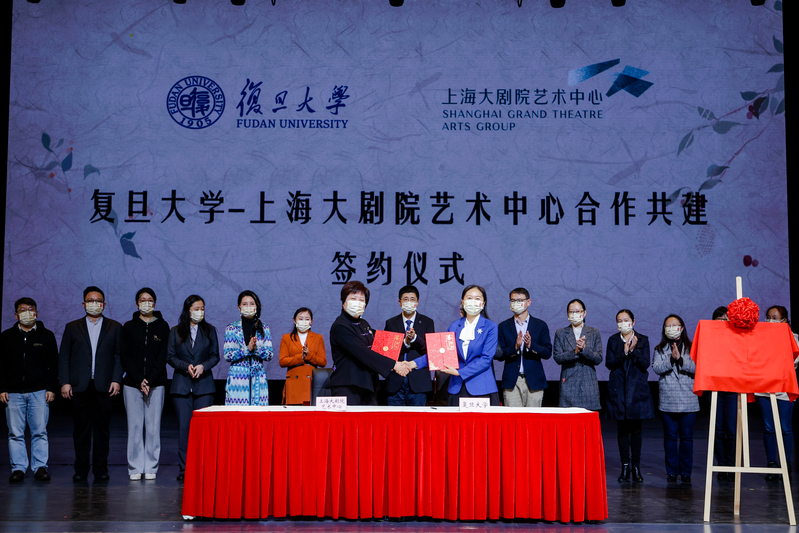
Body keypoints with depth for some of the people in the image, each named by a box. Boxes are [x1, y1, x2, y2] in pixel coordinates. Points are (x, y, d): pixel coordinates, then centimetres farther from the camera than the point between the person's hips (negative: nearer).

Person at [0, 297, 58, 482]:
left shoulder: (46, 335, 9)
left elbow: (53, 365, 8)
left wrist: (51, 388, 0)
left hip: (39, 391, -1)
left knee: (40, 431, -2)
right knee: (15, 433, 1)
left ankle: (40, 467, 5)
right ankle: (18, 468, 9)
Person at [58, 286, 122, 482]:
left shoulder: (115, 327, 10)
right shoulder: (72, 327, 12)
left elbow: (119, 356, 5)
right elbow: (63, 357, 8)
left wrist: (116, 380, -6)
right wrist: (65, 382, -2)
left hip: (104, 386, 0)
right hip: (79, 386, 1)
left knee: (102, 428, 2)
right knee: (81, 428, 3)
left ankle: (100, 469, 10)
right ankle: (81, 470, 11)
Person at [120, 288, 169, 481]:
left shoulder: (162, 326, 7)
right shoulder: (129, 327, 8)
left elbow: (163, 357, 1)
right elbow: (125, 356, 2)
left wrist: (150, 380, -10)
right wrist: (139, 380, -10)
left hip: (156, 384, 0)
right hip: (132, 384, 0)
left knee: (153, 426, -1)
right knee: (134, 426, -1)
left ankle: (151, 468, 6)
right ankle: (135, 468, 6)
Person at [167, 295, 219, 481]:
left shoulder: (209, 330, 9)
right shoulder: (176, 332, 7)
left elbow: (215, 356, 7)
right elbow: (170, 356, 3)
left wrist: (203, 366, -12)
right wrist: (186, 366, -12)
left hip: (204, 384, 0)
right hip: (182, 384, 0)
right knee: (184, 426, -2)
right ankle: (184, 468, 3)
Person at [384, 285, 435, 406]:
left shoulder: (427, 322, 8)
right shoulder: (391, 323, 10)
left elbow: (430, 350, 0)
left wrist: (415, 338, -17)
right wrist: (405, 343, -15)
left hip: (418, 381, -1)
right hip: (395, 380, 1)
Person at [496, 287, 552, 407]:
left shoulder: (540, 325, 9)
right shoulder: (503, 326, 10)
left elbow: (548, 353, 3)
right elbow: (499, 355, 2)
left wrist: (531, 345, -14)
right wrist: (515, 347, -16)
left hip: (534, 381, 0)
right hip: (511, 382, 0)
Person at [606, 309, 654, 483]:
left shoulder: (643, 340, 4)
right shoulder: (613, 340, 7)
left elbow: (645, 364, -6)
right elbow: (609, 363, -4)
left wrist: (633, 350, -19)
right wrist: (624, 353, -18)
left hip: (637, 389, -1)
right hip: (618, 389, 1)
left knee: (636, 429, 0)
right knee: (622, 428, 2)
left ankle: (636, 466, 6)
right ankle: (625, 466, 7)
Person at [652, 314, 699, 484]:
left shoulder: (690, 348, 6)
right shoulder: (660, 349, 10)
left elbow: (696, 368, -6)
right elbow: (656, 368, -5)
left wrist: (680, 359, -16)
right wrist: (671, 359, -16)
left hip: (688, 400, -1)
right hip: (667, 400, 1)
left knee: (686, 436, 2)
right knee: (670, 436, 4)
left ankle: (686, 472, 11)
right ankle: (672, 471, 12)